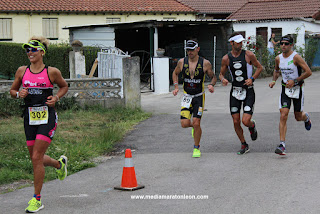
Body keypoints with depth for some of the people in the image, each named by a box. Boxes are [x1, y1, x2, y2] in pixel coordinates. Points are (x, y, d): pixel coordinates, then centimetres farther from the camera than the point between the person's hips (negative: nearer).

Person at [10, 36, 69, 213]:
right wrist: (19, 94, -6)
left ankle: (37, 199, -2)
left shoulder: (52, 72, -2)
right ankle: (59, 163, 45)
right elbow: (12, 90, 16)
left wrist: (56, 98, -4)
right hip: (30, 117, 4)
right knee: (36, 158, 11)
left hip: (47, 117, -4)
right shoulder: (22, 71, 6)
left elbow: (64, 86, 15)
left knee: (37, 158, -12)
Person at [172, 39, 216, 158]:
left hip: (199, 97, -2)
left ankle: (197, 148, 13)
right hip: (187, 96, 2)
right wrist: (176, 87, 2)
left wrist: (211, 84, -18)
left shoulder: (205, 63, -9)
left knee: (196, 124, -8)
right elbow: (175, 73, 16)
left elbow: (213, 77, 4)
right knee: (184, 124, -9)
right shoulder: (182, 62, -3)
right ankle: (194, 126, 29)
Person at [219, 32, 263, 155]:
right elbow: (221, 74, 10)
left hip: (248, 91, -2)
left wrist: (252, 78, -9)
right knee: (236, 122, 2)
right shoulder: (226, 58, -1)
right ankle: (244, 145, 21)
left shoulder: (248, 55, -6)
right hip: (235, 91, 2)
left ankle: (252, 126, 25)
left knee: (245, 121, -13)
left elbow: (259, 67, 6)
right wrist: (223, 79, -13)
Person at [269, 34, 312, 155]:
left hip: (297, 89, -3)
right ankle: (282, 144, -14)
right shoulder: (278, 58, 1)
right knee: (283, 116, -12)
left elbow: (308, 72, -18)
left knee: (298, 117, 9)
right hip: (285, 89, 3)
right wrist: (274, 81, 6)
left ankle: (306, 117, 49)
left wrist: (294, 81, -21)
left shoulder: (296, 57, -16)